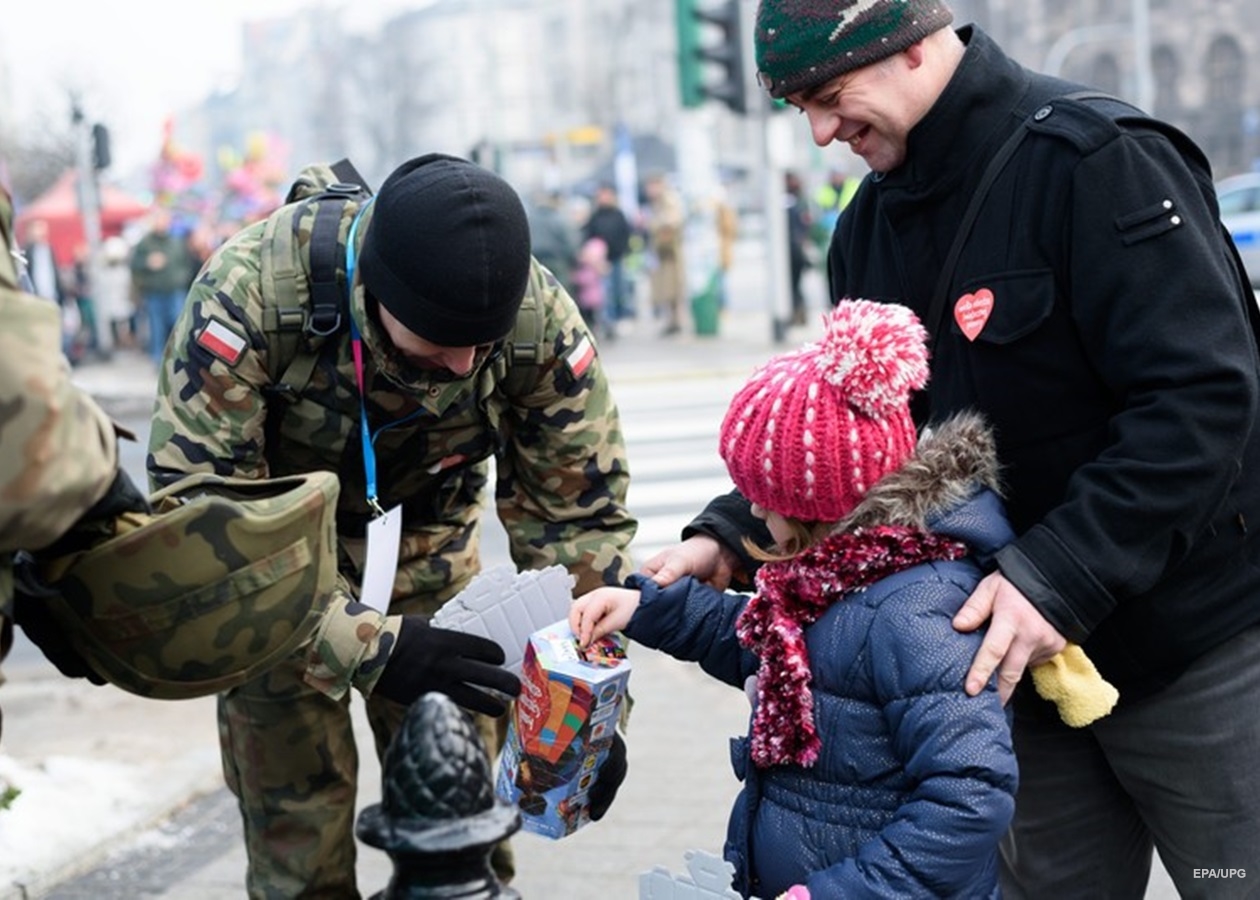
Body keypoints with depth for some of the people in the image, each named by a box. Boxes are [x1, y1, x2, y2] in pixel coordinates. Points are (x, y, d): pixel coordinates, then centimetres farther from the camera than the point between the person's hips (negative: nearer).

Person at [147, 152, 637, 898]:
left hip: (426, 535, 2)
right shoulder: (250, 290, -35)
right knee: (295, 789, -1)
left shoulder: (540, 321, -26)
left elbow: (578, 511, -14)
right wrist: (368, 643, -42)